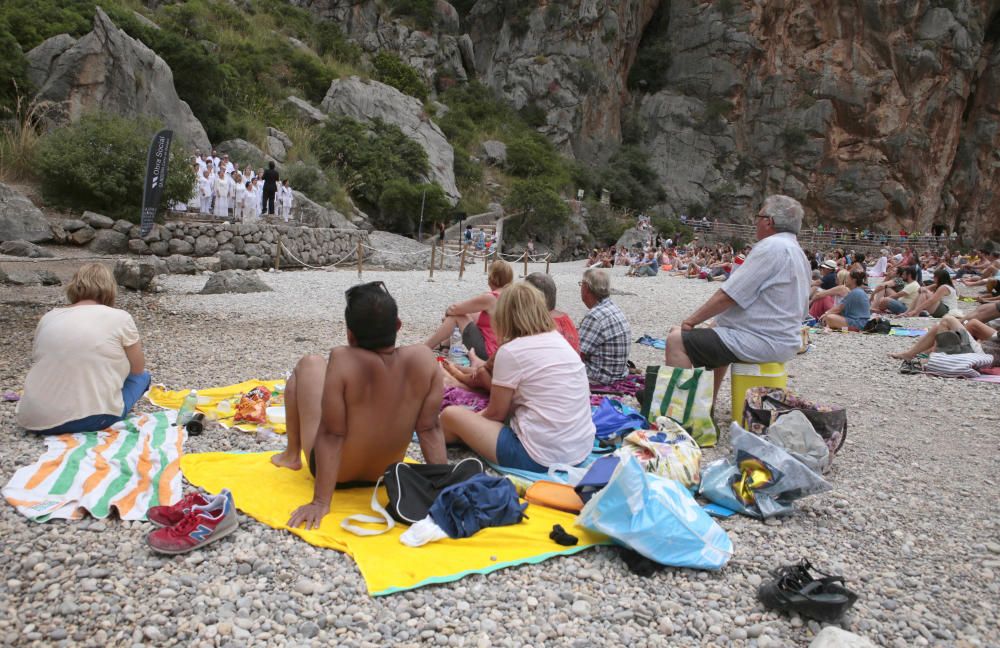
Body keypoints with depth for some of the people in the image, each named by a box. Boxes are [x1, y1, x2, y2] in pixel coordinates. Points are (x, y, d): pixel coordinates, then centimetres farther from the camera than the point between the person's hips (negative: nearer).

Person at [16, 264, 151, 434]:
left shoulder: (48, 318, 10)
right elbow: (138, 369, 7)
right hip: (91, 418, -6)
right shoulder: (120, 318, -3)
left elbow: (38, 365, 19)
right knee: (142, 376, 20)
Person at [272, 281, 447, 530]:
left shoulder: (343, 360, -30)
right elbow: (430, 429, -17)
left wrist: (320, 502, -21)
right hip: (386, 472, 4)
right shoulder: (424, 358, -20)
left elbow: (332, 434, -27)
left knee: (309, 364, 13)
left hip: (336, 472, -3)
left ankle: (292, 455, 30)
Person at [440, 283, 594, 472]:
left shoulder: (511, 351, -11)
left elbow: (496, 413, 1)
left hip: (540, 458, -8)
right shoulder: (560, 340, 10)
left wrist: (476, 417, 21)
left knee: (450, 415, 3)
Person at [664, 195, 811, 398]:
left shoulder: (771, 247, -16)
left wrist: (692, 320, -9)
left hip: (762, 342, -11)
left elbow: (728, 296, -20)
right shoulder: (797, 252, 17)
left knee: (677, 340, -13)